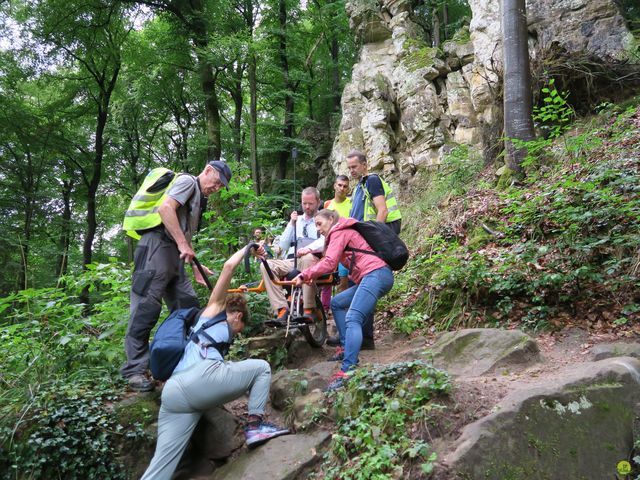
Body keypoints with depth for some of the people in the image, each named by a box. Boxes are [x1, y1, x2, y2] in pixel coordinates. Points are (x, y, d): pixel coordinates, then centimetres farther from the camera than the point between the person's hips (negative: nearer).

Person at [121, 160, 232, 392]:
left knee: (188, 307, 9)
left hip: (174, 253, 10)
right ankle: (135, 370, -4)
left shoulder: (198, 198, 27)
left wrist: (195, 266, 25)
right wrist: (183, 244, -20)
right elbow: (165, 208, -18)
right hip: (156, 245, -10)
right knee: (146, 308, -8)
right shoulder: (187, 181, -1)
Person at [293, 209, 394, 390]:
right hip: (375, 276, 10)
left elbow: (329, 263, -13)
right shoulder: (345, 232, 31)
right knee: (337, 303, 17)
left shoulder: (339, 232, 1)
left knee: (352, 319, -24)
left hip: (376, 274, -10)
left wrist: (304, 275, -9)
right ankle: (346, 348, 11)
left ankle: (347, 371, -36)